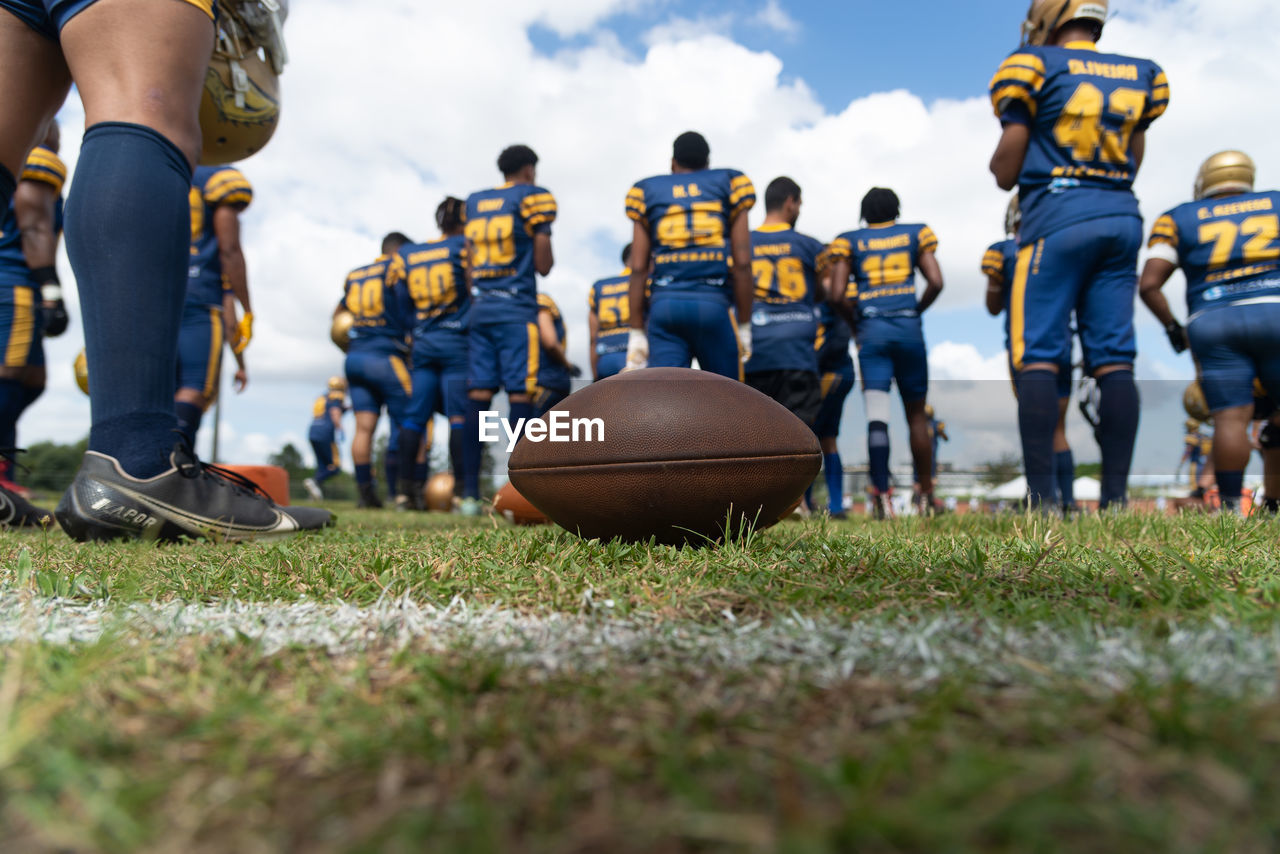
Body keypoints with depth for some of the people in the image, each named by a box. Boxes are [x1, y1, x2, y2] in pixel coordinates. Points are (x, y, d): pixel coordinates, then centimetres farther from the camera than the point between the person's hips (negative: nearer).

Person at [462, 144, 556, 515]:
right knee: (520, 394, -7)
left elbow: (469, 264, 16)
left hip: (480, 307, 6)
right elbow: (543, 265, -3)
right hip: (516, 307, -5)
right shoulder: (534, 197, 1)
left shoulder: (474, 202, 17)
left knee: (479, 395, 3)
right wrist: (548, 257, 18)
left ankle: (470, 493, 3)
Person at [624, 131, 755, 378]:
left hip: (664, 304, 1)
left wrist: (636, 332, 8)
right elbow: (741, 263, 3)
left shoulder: (647, 192, 15)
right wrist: (744, 326, 8)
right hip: (713, 302, -1)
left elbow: (638, 269, 7)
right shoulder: (727, 184, 13)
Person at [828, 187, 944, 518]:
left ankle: (882, 494, -20)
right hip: (909, 328, 1)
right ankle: (925, 494, 18)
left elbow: (837, 297, 0)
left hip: (871, 328, -1)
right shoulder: (916, 234, 14)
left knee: (876, 412, -9)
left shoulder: (848, 241, 10)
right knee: (916, 413, 11)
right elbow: (935, 282, 3)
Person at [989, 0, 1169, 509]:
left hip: (1058, 217, -5)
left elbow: (1005, 175, -1)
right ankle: (1116, 495, 2)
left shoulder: (1034, 68, -1)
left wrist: (1010, 136, 18)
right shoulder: (1140, 77, 15)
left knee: (1038, 357, -7)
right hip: (1122, 217, 6)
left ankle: (1041, 497, -12)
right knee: (1114, 359, 3)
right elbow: (1131, 166, 18)